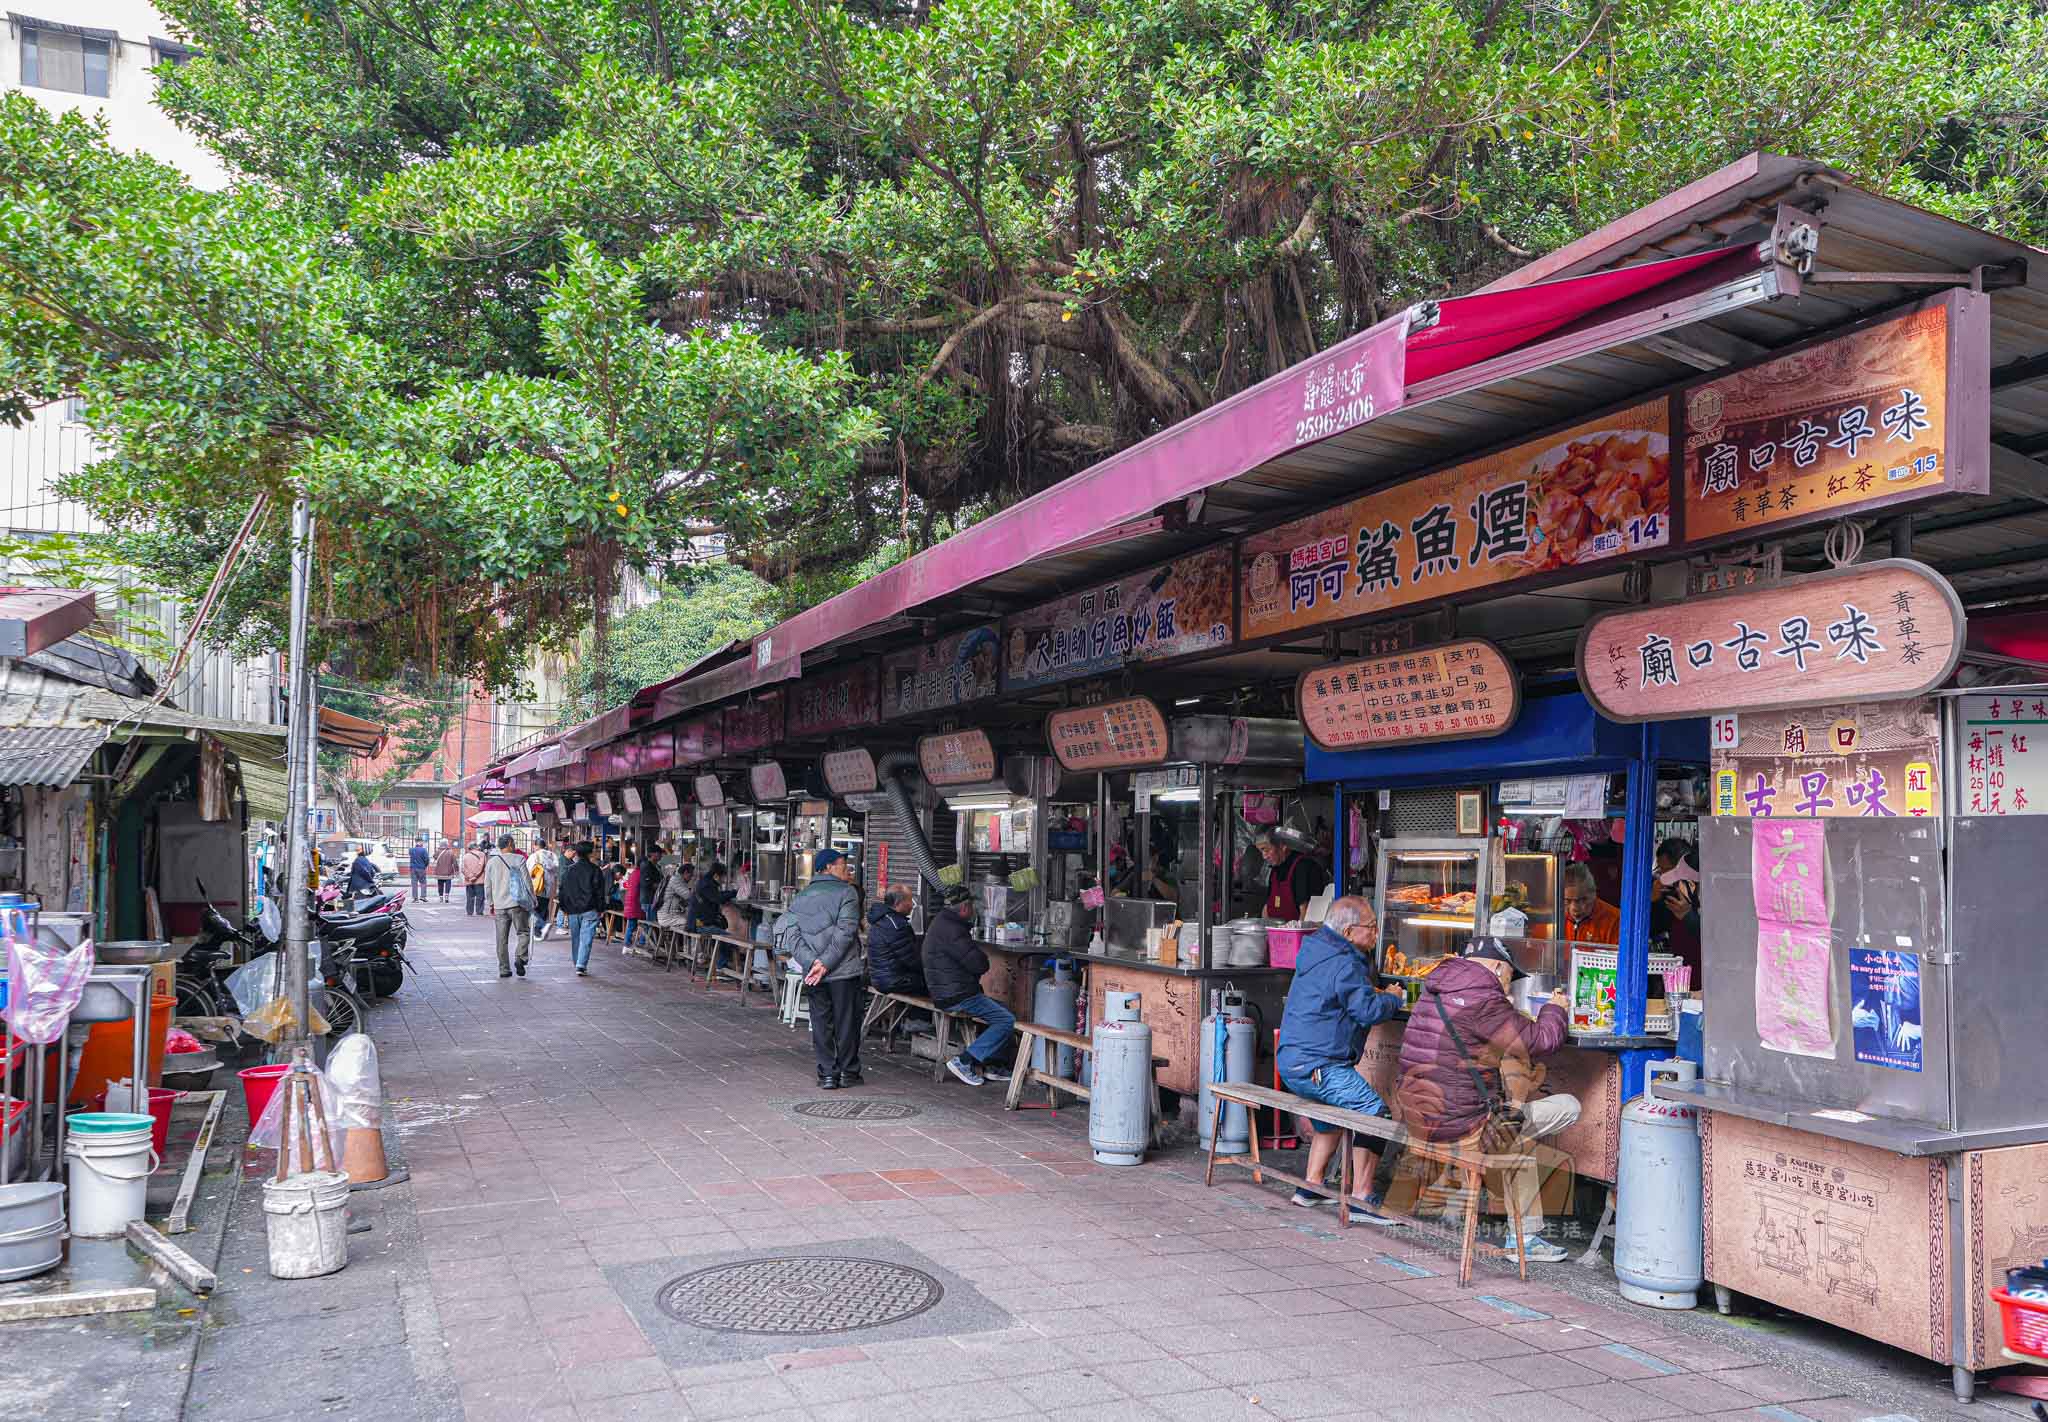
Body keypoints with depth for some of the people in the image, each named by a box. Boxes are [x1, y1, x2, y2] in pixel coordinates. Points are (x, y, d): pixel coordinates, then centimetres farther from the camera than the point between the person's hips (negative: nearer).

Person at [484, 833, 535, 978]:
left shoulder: (491, 862, 8)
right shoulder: (519, 859, -4)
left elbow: (487, 886, 11)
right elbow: (527, 881, -4)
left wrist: (491, 903, 21)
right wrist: (533, 899, 5)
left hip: (499, 906, 3)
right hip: (518, 903, -3)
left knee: (502, 939, 7)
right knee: (523, 932, 8)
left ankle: (504, 969, 7)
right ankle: (520, 958, -13)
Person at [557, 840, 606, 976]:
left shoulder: (568, 870, 4)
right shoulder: (595, 870, -5)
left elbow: (562, 890, 8)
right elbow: (600, 891, -5)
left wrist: (564, 908, 17)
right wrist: (601, 909, 2)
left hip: (572, 910, 3)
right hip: (590, 910, -3)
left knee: (575, 938, 15)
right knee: (586, 938, -5)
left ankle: (578, 964, 24)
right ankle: (581, 966, -14)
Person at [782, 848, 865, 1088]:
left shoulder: (801, 896, 11)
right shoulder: (847, 892, -4)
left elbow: (787, 931, -1)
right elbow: (845, 932, -16)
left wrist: (811, 962, -9)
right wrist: (825, 963, -15)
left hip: (812, 973, 4)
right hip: (844, 970, -4)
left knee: (821, 1023, 10)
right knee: (846, 1021, 6)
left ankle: (827, 1073, 10)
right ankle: (848, 1071, 14)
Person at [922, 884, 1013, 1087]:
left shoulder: (940, 923, 15)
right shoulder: (951, 929, -20)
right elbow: (979, 964, -20)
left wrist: (978, 959, 1)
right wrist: (983, 959, 2)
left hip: (944, 992, 11)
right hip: (957, 997, -11)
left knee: (1002, 1008, 17)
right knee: (1007, 1020, -13)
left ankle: (985, 1063, 12)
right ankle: (964, 1061, -12)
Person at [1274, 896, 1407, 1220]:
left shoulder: (1318, 952, 15)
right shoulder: (1344, 965, -17)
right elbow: (1369, 1010, -19)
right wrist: (1394, 998, -1)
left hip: (1293, 1062, 11)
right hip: (1316, 1067, -11)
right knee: (1374, 1112, -14)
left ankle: (1311, 1186, 32)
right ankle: (1361, 1198, -13)